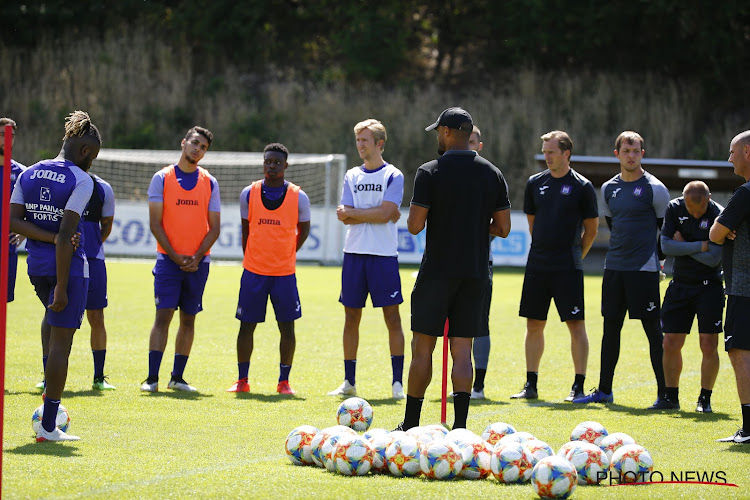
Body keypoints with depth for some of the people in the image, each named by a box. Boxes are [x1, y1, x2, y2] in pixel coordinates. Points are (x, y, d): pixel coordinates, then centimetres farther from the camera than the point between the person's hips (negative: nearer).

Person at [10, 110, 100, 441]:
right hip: (68, 265, -6)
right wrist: (62, 287, -19)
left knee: (52, 316, 35)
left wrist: (49, 237, -8)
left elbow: (13, 221, -3)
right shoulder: (81, 181, -13)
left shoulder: (29, 174, 6)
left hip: (36, 264, 6)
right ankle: (48, 426, 2)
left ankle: (49, 389, 24)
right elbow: (65, 234, -20)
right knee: (61, 341, 0)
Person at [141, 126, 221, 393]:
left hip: (198, 262, 3)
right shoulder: (162, 178, 1)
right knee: (163, 315, -9)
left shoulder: (210, 183, 7)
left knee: (188, 319, 5)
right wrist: (174, 256, -10)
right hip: (168, 258, -2)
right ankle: (152, 378, -9)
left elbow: (214, 227, 5)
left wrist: (197, 257, -9)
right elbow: (155, 223, -2)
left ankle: (177, 377, 12)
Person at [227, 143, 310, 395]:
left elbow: (303, 229, 12)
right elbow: (246, 230, 11)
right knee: (247, 325, 3)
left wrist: (288, 254, 8)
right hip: (253, 270, 1)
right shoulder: (249, 194, 1)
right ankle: (242, 380, 13)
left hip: (285, 272, -1)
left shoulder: (298, 197, -2)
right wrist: (250, 259, 9)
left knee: (287, 326, 0)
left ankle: (284, 381, 10)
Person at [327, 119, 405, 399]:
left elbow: (386, 212, -14)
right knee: (351, 317, 7)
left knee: (392, 316, -5)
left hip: (384, 255, -4)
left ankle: (397, 382, -2)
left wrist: (353, 212, -6)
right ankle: (349, 381, 14)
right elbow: (345, 217, 0)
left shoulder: (393, 176, -1)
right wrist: (375, 214, -11)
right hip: (354, 253, 4)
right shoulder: (352, 176, 12)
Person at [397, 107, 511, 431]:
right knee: (462, 350, 4)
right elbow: (503, 228, 6)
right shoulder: (492, 174, 5)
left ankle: (410, 424, 9)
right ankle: (460, 426, -5)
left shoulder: (430, 173, -8)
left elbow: (415, 225, -11)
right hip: (475, 272, 3)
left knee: (423, 347, 5)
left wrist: (415, 215, 12)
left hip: (437, 271, -3)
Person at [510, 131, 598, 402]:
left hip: (568, 268, -4)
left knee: (576, 325, -4)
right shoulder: (535, 183, 9)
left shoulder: (582, 187, -3)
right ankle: (531, 385, 13)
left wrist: (575, 255, 7)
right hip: (537, 265, 4)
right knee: (534, 325, 6)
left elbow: (591, 228, 4)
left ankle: (578, 387, 0)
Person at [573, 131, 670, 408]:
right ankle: (604, 390, 18)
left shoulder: (654, 188, -6)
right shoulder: (608, 188, 10)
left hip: (644, 269, -6)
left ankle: (665, 393, -3)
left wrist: (657, 257, 3)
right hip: (614, 267, 6)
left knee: (653, 330, -6)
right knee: (610, 328, 10)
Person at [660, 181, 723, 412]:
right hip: (680, 284, 3)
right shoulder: (674, 209, -3)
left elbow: (714, 258, -19)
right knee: (671, 344, 1)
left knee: (709, 345, -6)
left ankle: (705, 399, 8)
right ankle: (671, 397, 16)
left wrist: (683, 245, -11)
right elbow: (666, 245, -11)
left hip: (709, 287, -3)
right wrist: (700, 247, -16)